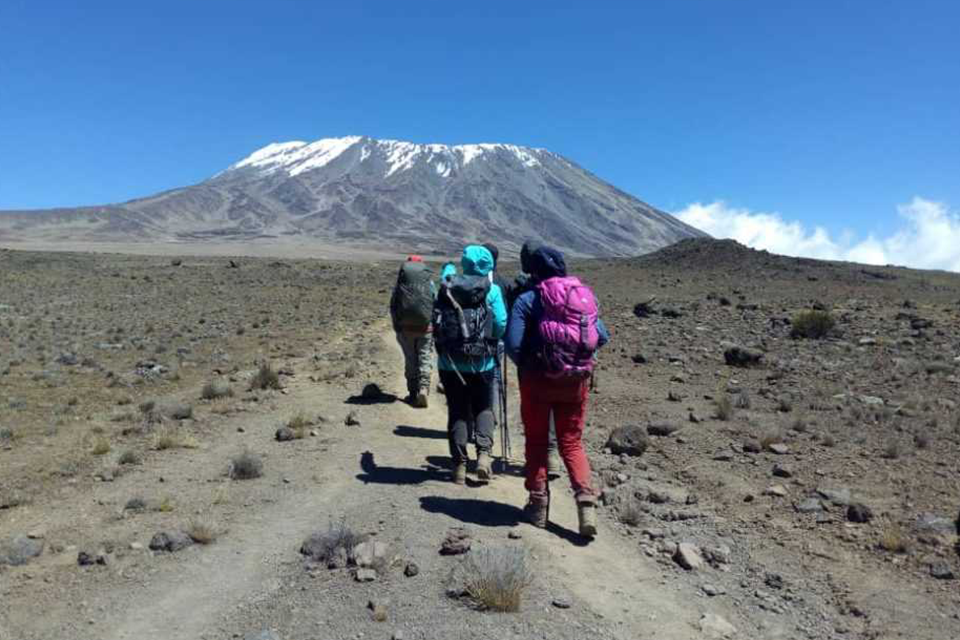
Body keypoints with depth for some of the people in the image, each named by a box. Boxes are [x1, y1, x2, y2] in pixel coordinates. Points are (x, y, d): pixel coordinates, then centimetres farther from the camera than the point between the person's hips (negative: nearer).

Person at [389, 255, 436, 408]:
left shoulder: (400, 284, -1)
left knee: (410, 361, 11)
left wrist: (397, 328, 11)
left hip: (406, 328, 1)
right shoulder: (430, 283, -2)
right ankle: (424, 388, -15)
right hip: (426, 328, -1)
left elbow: (393, 307, 2)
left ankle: (413, 393, 15)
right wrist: (435, 328, 6)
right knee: (425, 359, 5)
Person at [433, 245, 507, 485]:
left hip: (449, 361, 2)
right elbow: (501, 326, -8)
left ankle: (459, 465, 9)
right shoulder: (492, 290, -3)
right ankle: (483, 453, -4)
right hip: (481, 362, -1)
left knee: (457, 411, 10)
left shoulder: (446, 288, 3)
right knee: (483, 408, 15)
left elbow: (435, 322, 8)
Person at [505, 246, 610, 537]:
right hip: (576, 381, 3)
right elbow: (602, 337, 4)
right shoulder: (586, 295, 3)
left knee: (536, 442, 13)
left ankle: (538, 505, 20)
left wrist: (526, 365, 3)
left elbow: (512, 343, -15)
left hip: (538, 380, -3)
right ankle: (586, 498, -2)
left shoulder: (528, 300, -9)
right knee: (571, 442, 15)